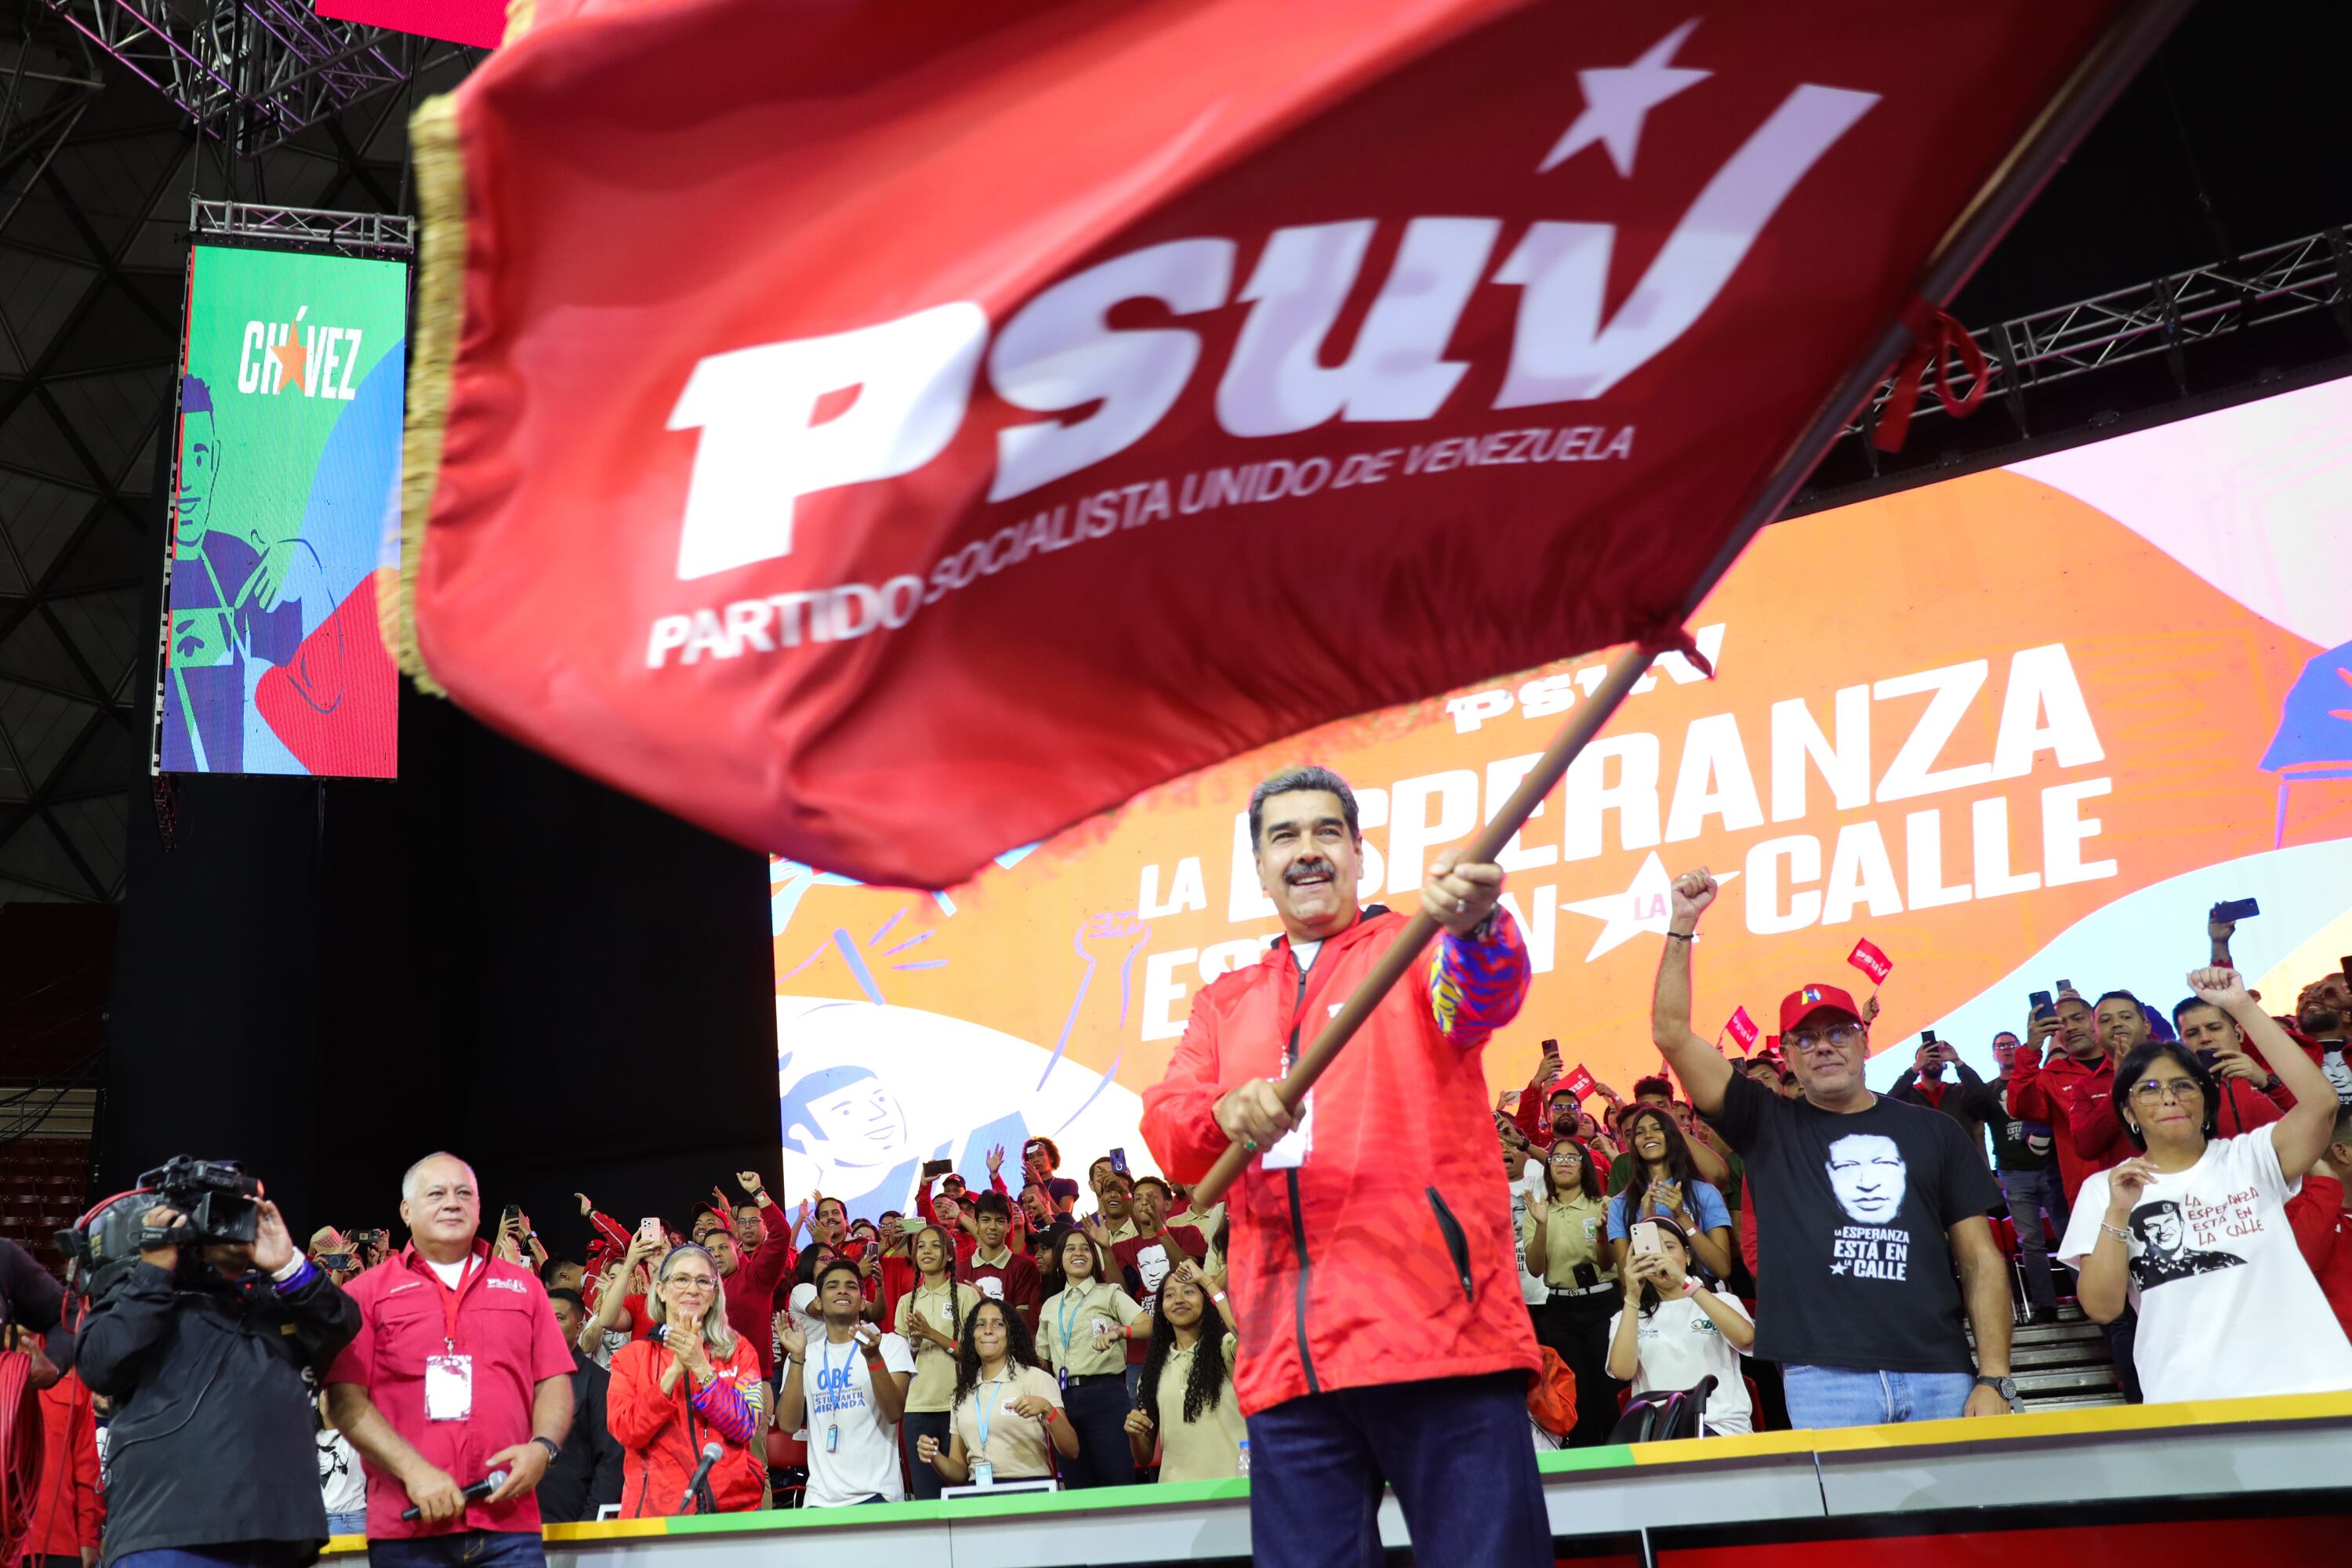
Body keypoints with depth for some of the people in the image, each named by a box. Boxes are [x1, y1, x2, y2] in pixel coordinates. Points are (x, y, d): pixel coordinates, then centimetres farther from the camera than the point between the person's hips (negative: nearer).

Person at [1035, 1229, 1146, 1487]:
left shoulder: (1109, 1294, 4)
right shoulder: (1050, 1306, 18)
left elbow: (1149, 1326, -12)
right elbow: (1041, 1358, 22)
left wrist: (1118, 1332, -30)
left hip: (1104, 1395, -5)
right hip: (1065, 1397, 5)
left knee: (1117, 1480, -9)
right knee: (1076, 1485, 6)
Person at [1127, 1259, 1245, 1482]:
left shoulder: (1223, 1349, 7)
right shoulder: (1156, 1365, 17)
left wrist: (1207, 1280, -8)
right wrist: (1134, 1434, -2)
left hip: (1228, 1483, -3)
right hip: (1174, 1487, 4)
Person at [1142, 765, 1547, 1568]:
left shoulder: (1414, 946, 9)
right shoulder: (1226, 1002, 22)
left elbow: (1487, 993, -15)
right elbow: (1166, 1127, 8)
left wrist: (1475, 923, -39)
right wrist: (1227, 1115, -16)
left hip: (1436, 1329, -4)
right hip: (1287, 1358, 4)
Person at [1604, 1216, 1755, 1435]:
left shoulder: (1722, 1302, 17)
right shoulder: (1628, 1317, 18)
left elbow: (1746, 1338, -10)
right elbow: (1622, 1372, -4)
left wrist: (1685, 1282, -15)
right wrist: (1632, 1297, -8)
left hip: (1722, 1426, -1)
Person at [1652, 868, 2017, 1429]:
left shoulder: (1933, 1131, 16)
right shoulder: (1769, 1126, 13)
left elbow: (1980, 1258, 12)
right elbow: (1672, 1035, 5)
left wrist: (1994, 1380, 2)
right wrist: (1682, 927, 1)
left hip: (1941, 1377, 2)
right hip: (1823, 1378, -1)